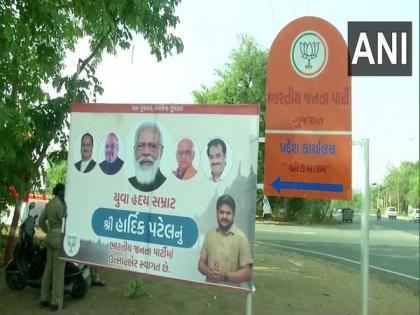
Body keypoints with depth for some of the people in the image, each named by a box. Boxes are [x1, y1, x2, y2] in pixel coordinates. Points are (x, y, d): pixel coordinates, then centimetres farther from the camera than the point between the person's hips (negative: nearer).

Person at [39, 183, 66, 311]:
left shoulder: (49, 203, 11)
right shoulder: (59, 204, -16)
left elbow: (41, 221, 17)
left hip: (51, 237, 9)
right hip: (60, 237, -9)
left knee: (49, 268, 15)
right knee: (58, 270, -2)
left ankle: (44, 299, 23)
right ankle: (55, 302, 4)